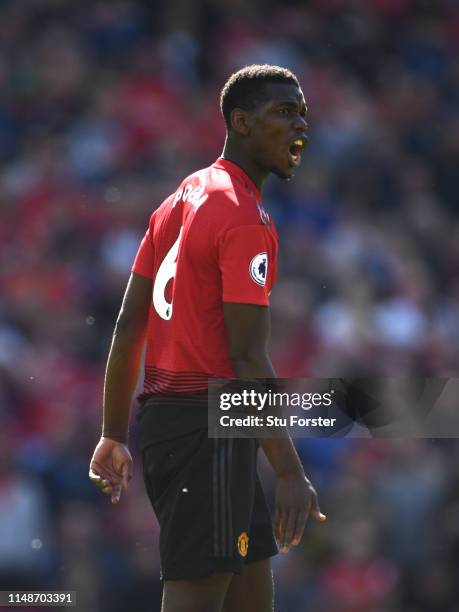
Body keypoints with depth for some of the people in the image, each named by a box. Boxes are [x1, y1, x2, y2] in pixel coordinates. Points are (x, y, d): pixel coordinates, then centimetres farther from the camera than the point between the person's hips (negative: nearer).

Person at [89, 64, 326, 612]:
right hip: (210, 428, -9)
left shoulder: (181, 200, 14)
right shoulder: (247, 219, -13)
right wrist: (291, 473, -19)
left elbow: (128, 328, 16)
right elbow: (247, 357, -18)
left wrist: (114, 435, 21)